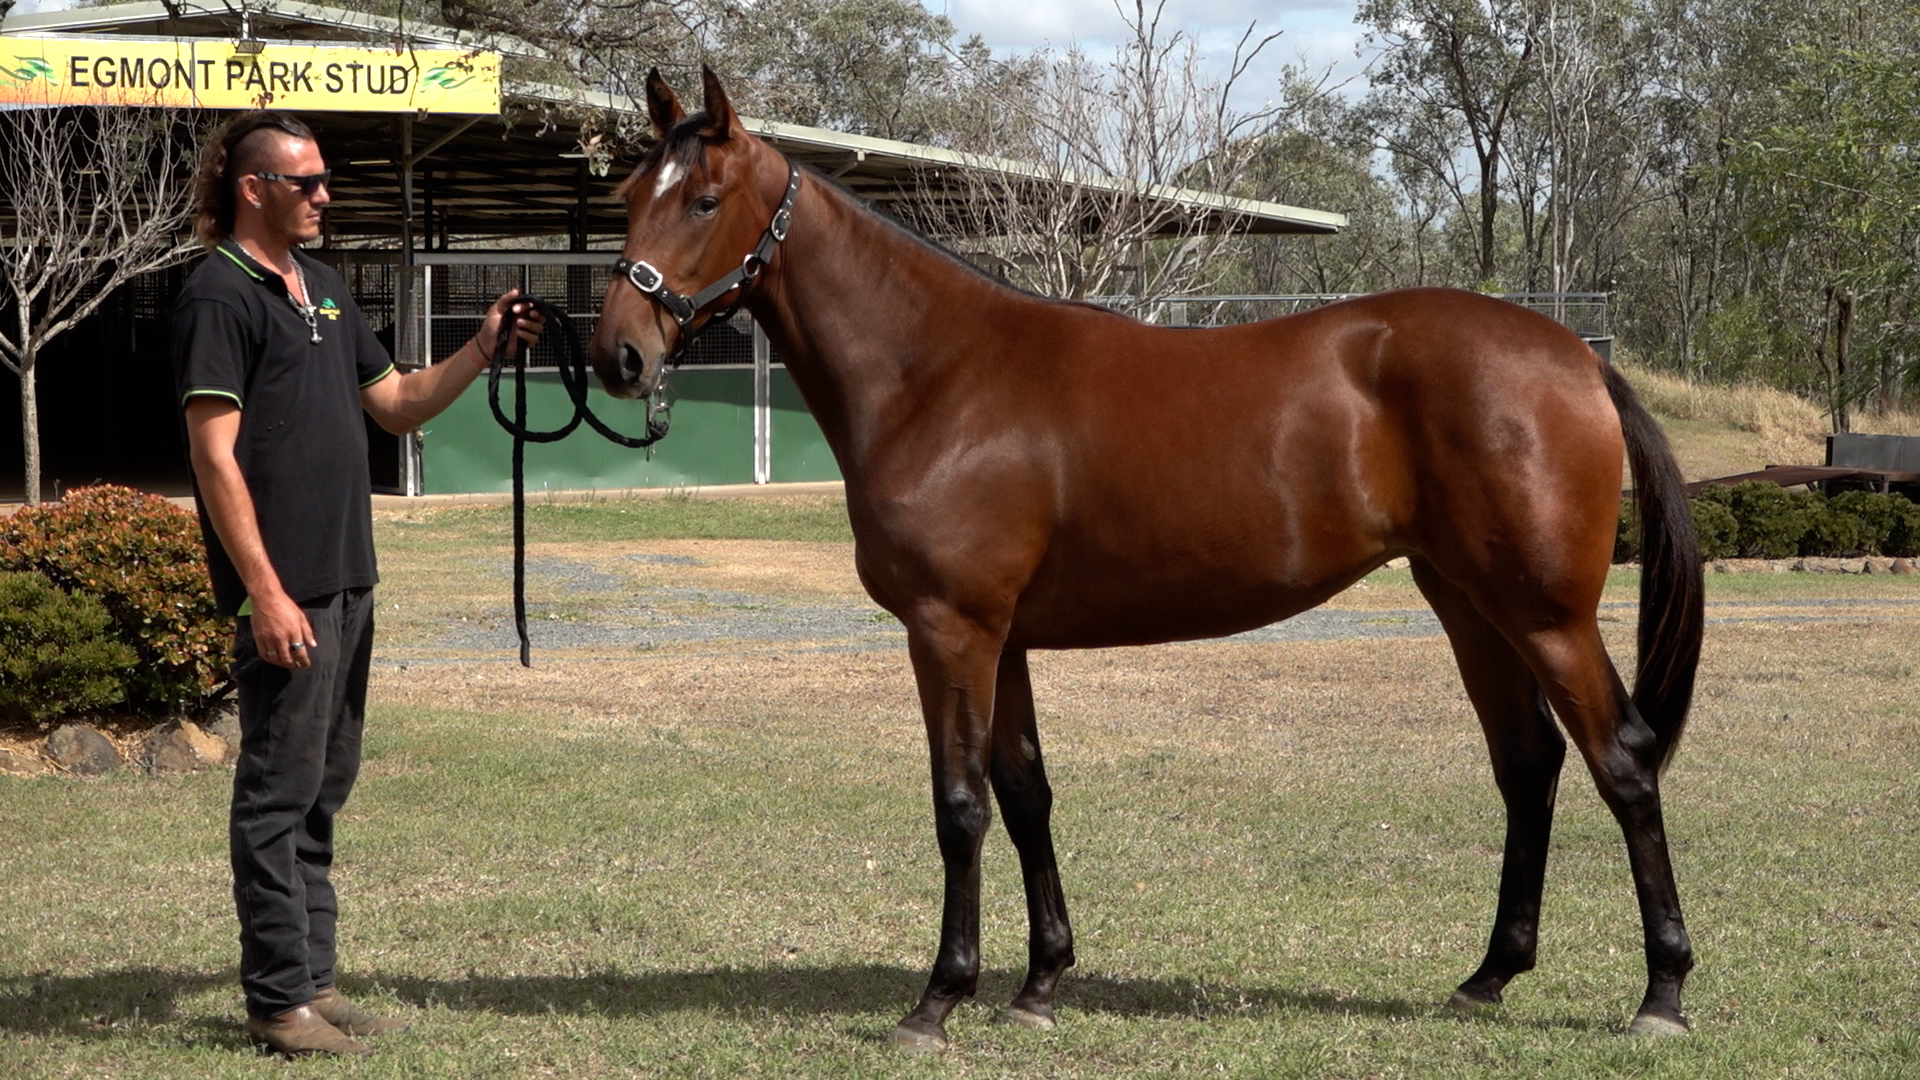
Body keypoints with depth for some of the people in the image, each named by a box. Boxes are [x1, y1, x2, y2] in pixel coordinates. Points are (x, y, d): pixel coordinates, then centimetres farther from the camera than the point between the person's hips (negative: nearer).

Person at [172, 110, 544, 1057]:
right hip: (287, 593, -9)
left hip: (346, 580, 9)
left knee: (323, 787, 14)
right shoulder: (220, 297, -11)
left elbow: (398, 404, 22)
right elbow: (214, 455, -17)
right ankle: (279, 1002, 2)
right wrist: (266, 594, -21)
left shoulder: (323, 288, 16)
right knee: (280, 791, -4)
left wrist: (481, 350, 5)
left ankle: (314, 981, 21)